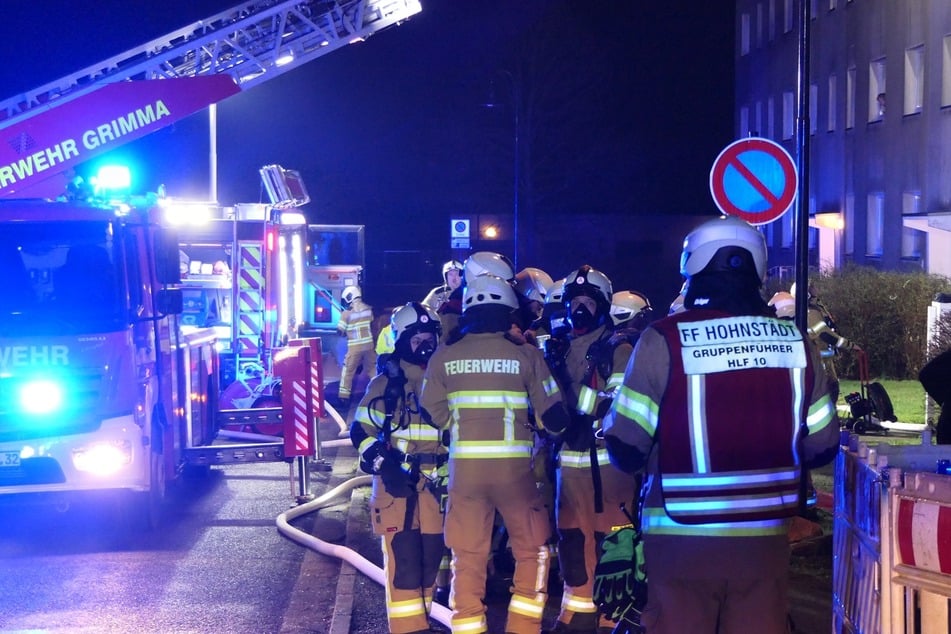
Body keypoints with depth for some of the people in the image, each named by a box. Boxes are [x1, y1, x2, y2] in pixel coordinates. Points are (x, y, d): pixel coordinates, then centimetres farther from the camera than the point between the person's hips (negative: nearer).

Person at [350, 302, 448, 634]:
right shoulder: (386, 381, -1)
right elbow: (361, 429, -4)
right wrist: (384, 465, -16)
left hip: (436, 482, 5)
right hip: (398, 480, -5)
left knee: (431, 554, 7)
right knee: (404, 555, -9)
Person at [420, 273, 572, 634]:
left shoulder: (444, 355, 0)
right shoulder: (526, 354, -4)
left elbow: (435, 415, 7)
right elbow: (553, 418, -2)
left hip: (464, 467, 2)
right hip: (513, 468, -1)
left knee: (468, 556, 10)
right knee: (532, 549, 16)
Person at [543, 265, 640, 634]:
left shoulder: (617, 348, -3)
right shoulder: (558, 348, 16)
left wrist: (595, 426, -24)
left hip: (606, 458, -6)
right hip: (569, 458, 6)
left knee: (609, 536, -6)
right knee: (570, 536, 11)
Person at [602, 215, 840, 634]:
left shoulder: (664, 340, -11)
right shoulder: (795, 341, -1)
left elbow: (625, 448, -10)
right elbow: (821, 447, 5)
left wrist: (652, 459, 12)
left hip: (682, 537, -2)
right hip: (764, 536, 3)